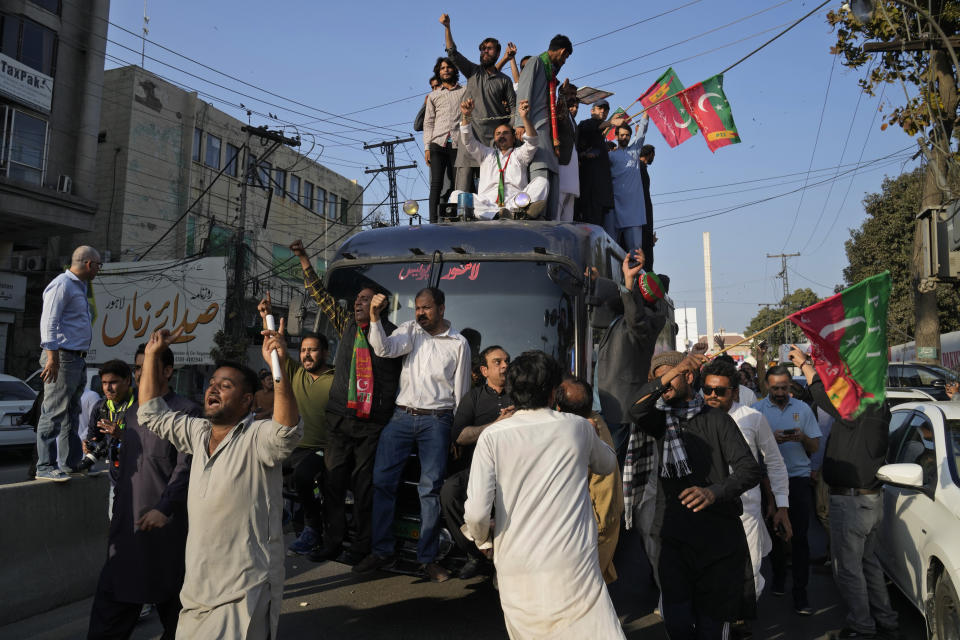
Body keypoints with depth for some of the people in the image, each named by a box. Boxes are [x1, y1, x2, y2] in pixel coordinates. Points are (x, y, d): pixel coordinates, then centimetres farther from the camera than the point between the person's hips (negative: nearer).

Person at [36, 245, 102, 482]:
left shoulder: (80, 286, 21)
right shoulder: (62, 285, -10)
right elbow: (49, 322, -17)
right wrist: (52, 357, -23)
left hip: (78, 359, 10)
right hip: (62, 357, -10)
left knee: (71, 414, 13)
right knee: (54, 413, -9)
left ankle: (69, 463, 20)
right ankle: (46, 466, -6)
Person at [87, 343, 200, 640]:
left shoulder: (186, 411, -9)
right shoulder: (131, 412, 13)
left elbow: (185, 467, -15)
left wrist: (164, 508, -20)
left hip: (164, 519, -6)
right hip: (127, 516, 6)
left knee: (168, 589, 7)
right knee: (114, 593, 8)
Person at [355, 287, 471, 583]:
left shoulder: (458, 343, 3)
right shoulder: (410, 330, 9)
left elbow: (461, 392, 6)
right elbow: (385, 349, -9)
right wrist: (374, 318, -22)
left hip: (436, 420, -2)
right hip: (402, 416, 3)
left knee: (431, 488, -2)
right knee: (382, 480, -2)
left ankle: (428, 557, 9)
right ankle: (382, 551, 10)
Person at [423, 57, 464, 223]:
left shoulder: (465, 91, 16)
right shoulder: (433, 96, 20)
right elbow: (428, 123, 15)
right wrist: (427, 147, 4)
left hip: (458, 145, -1)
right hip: (438, 143, 1)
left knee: (456, 183, -5)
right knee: (436, 183, -7)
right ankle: (433, 221, -11)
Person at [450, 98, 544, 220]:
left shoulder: (519, 154, 24)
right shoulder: (486, 153, 30)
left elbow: (531, 143, 5)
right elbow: (468, 142, 17)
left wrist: (525, 117, -13)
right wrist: (466, 116, 0)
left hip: (516, 204, -1)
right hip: (486, 207, 1)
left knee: (541, 181, -23)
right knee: (455, 195, -24)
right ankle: (497, 215, -47)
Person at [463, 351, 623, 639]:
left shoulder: (492, 437, -3)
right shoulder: (578, 427, 2)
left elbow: (477, 512, -10)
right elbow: (608, 465, 24)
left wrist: (481, 538, 12)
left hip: (515, 574, 1)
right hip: (574, 571, -1)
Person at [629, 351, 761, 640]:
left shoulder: (717, 419, 5)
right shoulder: (660, 420, 10)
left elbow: (750, 469, -6)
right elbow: (637, 410, -15)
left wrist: (714, 492, -25)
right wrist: (673, 370, -25)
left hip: (718, 537, -1)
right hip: (673, 538, 1)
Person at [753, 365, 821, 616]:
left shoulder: (802, 409, 8)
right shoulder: (757, 410, 3)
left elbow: (815, 446, 9)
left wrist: (802, 438, -12)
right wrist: (772, 438, -18)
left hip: (798, 476, 0)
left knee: (800, 536, -4)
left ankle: (800, 592, 0)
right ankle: (779, 578, 30)